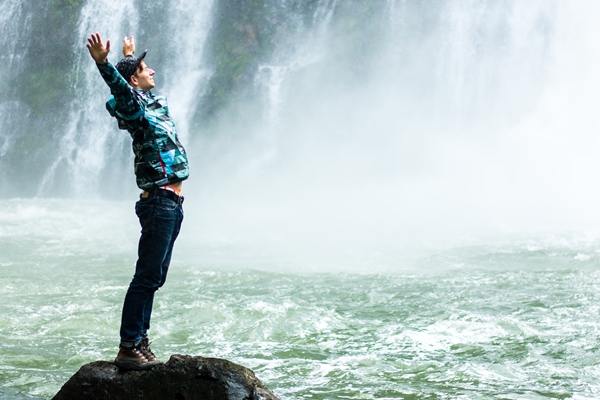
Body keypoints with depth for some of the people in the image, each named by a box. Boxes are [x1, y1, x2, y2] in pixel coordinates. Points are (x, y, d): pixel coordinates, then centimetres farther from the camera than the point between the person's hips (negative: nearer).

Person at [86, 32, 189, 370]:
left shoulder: (154, 102, 17)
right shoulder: (134, 106, -9)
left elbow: (131, 85, 40)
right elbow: (121, 88, -32)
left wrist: (130, 56, 55)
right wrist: (103, 62, -49)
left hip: (172, 203, 9)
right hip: (159, 202, -9)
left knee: (154, 278, 10)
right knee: (147, 276, -11)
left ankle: (140, 342, 14)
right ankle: (128, 348, -11)